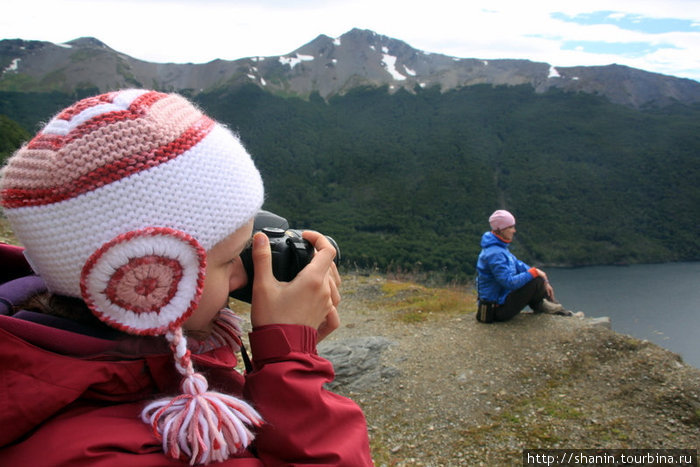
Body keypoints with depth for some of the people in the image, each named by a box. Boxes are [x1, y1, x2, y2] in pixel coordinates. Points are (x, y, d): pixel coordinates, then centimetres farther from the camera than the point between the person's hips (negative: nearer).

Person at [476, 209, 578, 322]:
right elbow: (510, 282, -30)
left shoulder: (499, 248, 9)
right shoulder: (494, 254, -24)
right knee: (537, 281, -18)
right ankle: (539, 305, 9)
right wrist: (534, 272, -19)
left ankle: (554, 307, 15)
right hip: (499, 308, -10)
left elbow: (518, 265, 12)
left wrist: (544, 281, 5)